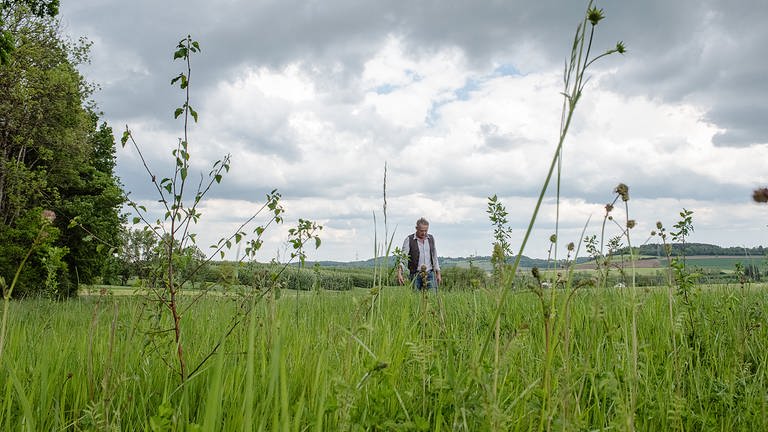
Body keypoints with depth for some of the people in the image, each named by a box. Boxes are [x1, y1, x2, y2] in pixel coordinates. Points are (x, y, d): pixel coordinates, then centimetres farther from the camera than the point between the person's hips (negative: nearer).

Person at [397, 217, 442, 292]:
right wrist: (399, 273, -26)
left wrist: (438, 274, 13)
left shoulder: (431, 238, 8)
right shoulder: (409, 240, -5)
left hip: (429, 274, 3)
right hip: (416, 275, -3)